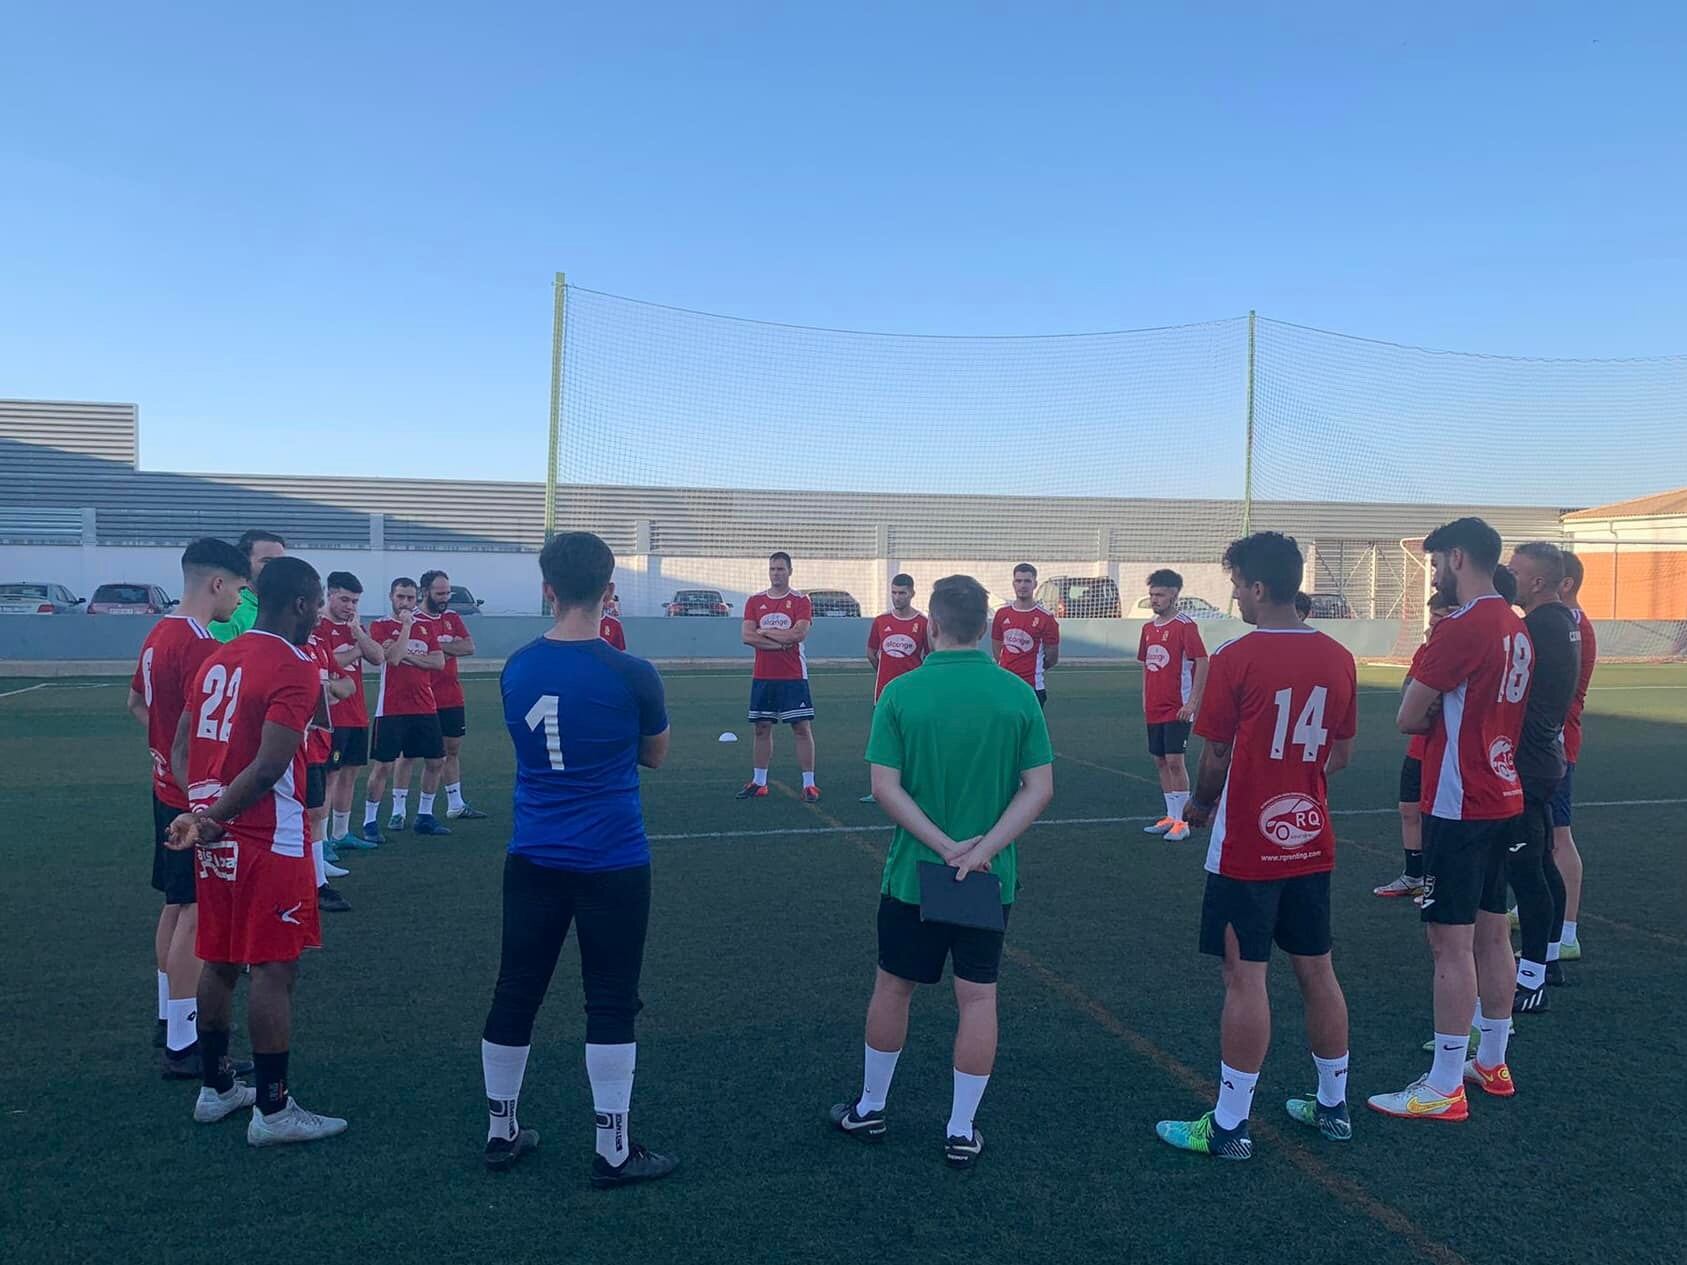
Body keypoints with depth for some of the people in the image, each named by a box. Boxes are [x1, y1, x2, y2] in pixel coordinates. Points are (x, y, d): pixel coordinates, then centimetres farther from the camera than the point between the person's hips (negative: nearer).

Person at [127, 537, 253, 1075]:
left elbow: (136, 702, 23)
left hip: (169, 789, 10)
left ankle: (169, 1016, 32)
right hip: (197, 798, -10)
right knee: (196, 915, -4)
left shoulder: (159, 633, 9)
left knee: (177, 906, 19)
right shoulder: (202, 646, -22)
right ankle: (181, 1045, 1)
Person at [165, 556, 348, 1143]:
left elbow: (181, 749, 10)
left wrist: (203, 807, -1)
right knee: (275, 969, 0)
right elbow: (268, 767, -23)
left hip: (218, 838, 9)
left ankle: (215, 1088, 30)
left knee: (220, 961, 18)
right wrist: (211, 819, -13)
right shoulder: (295, 669, -15)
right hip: (269, 841, -8)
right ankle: (272, 1110, 7)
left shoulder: (217, 659, 11)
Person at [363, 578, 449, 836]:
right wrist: (407, 625, -13)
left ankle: (425, 816, 22)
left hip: (425, 707, 5)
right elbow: (392, 657, -18)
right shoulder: (380, 626, -2)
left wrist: (407, 655, -9)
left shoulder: (427, 626, 11)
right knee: (383, 765, -4)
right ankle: (369, 821, 6)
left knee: (436, 761, 9)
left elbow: (439, 662, 1)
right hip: (391, 708, -5)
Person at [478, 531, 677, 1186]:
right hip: (612, 863, -4)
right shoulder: (631, 676, -14)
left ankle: (501, 1131, 31)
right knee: (610, 1005, 6)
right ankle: (612, 1152, 14)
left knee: (515, 995, 15)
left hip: (533, 861, 4)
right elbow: (655, 755, 3)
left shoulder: (516, 670, -2)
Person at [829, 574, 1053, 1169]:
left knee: (893, 987, 16)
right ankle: (961, 1132, 18)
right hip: (992, 876, 1)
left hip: (913, 873, 0)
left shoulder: (900, 692, -10)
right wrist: (984, 848, -14)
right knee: (978, 997, 10)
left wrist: (944, 846, -14)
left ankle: (869, 1108, 32)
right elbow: (1039, 787, -9)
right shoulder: (1018, 693, -6)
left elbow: (885, 787, -14)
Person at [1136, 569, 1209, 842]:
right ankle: (1170, 817, 21)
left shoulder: (1185, 625, -11)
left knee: (1175, 761, -8)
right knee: (1160, 762, 11)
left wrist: (1192, 702, -17)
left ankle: (1182, 822, 0)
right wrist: (1145, 699, 15)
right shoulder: (1148, 627, 11)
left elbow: (1202, 663, -14)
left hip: (1177, 708, -8)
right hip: (1154, 708, 8)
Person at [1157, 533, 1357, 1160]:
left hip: (1246, 848, -6)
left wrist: (1201, 806, 9)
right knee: (1317, 971, 16)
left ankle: (1230, 1125, 9)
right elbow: (1341, 755, 10)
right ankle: (1333, 1105, 29)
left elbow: (1216, 757, -10)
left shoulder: (1235, 658, -15)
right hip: (1311, 842, 6)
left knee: (1245, 978, 0)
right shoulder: (1338, 657, 2)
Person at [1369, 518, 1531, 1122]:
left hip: (1458, 806, -9)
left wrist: (1432, 716, 3)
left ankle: (1444, 1089, 4)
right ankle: (1491, 1064, 30)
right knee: (1491, 931, 17)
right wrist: (1445, 715, 2)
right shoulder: (1517, 628, 11)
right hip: (1504, 800, 9)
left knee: (1451, 941, -4)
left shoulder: (1461, 628, -18)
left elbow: (1408, 719, -15)